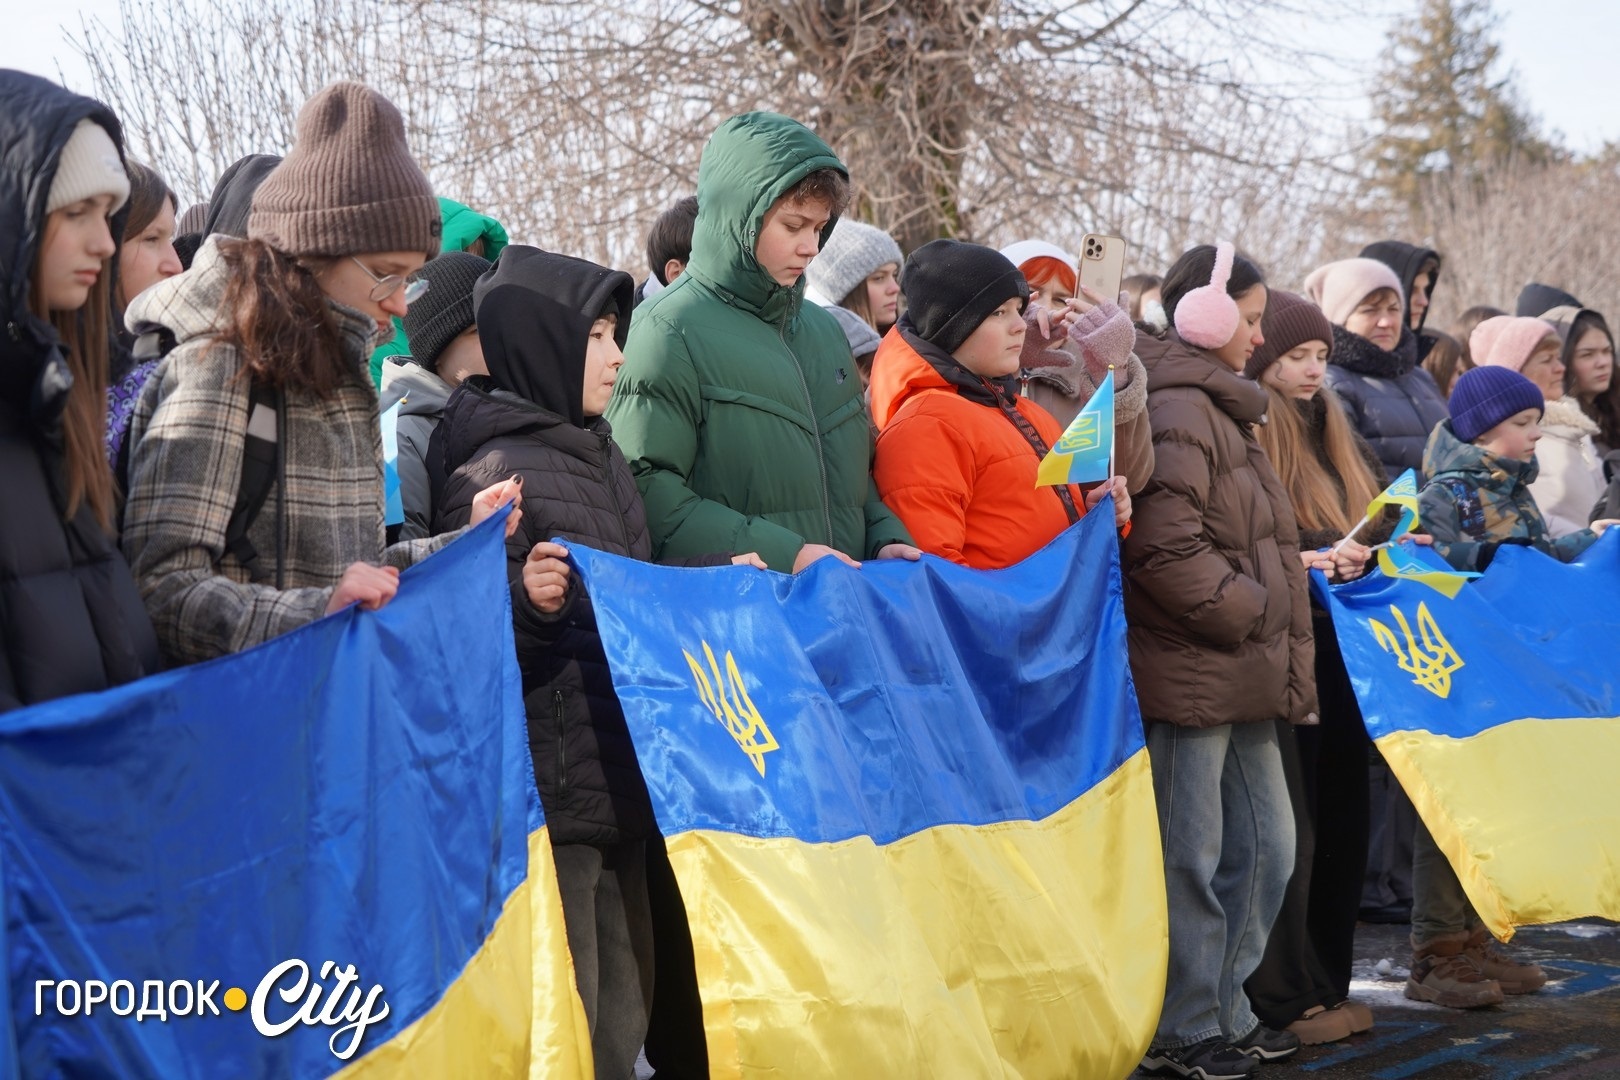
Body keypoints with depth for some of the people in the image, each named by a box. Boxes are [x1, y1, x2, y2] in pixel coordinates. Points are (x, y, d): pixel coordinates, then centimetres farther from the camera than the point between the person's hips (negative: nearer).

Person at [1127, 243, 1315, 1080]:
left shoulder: (1219, 406, 20)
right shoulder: (1178, 409, -14)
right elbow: (1167, 549, -23)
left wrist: (1272, 614, 16)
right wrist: (1252, 613, -14)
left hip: (1241, 672, 10)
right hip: (1190, 671, -10)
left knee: (1263, 842, 15)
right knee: (1191, 854, -1)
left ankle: (1224, 1010, 25)